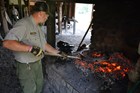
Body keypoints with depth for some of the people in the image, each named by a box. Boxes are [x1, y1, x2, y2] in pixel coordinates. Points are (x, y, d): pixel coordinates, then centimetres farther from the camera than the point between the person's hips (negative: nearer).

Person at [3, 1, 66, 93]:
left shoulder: (37, 27, 6)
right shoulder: (23, 24, -24)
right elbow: (7, 43, -35)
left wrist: (57, 52, 8)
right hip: (26, 66, -8)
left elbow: (44, 44, 13)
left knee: (39, 85, 26)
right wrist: (31, 48, -37)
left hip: (38, 63, 9)